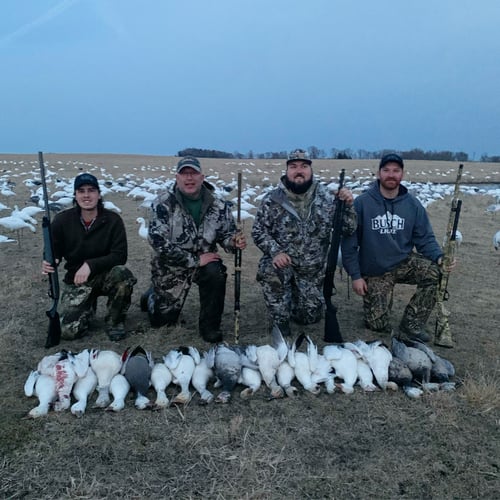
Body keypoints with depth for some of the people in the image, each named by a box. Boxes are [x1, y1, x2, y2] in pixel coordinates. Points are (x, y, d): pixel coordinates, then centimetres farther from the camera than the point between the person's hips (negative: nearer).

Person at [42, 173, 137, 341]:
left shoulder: (113, 220, -12)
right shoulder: (62, 220, -7)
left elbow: (120, 256, -17)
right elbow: (53, 252, 2)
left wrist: (90, 265, -30)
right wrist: (48, 263, -23)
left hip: (105, 275, -1)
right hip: (76, 279, 1)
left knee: (122, 273, -36)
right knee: (69, 331, -16)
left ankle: (114, 320, -7)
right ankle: (89, 305, 21)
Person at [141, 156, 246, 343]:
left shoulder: (218, 205, -9)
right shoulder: (163, 203, -18)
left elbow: (226, 234, 3)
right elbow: (159, 242, -24)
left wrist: (234, 242, -23)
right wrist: (195, 261, -26)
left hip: (203, 259, 2)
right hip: (170, 266, -1)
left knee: (216, 272, -33)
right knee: (163, 320, 8)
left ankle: (209, 326, -9)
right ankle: (153, 297, 46)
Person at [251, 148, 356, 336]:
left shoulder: (327, 198, -6)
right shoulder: (272, 200, -10)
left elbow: (348, 229, -5)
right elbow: (258, 231, -7)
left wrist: (348, 205, -23)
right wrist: (275, 252, -23)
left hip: (312, 269, 2)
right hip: (282, 262, -2)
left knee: (311, 316, 6)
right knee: (269, 271, -36)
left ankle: (294, 297, 41)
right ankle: (280, 320, -11)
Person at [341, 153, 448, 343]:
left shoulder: (413, 204, -3)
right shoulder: (362, 203, -12)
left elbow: (425, 238, 1)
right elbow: (349, 242, -9)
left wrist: (439, 257, -19)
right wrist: (355, 275, -12)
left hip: (404, 262, 3)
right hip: (374, 272, -2)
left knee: (435, 272, -27)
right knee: (378, 325, -5)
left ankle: (411, 324, -9)